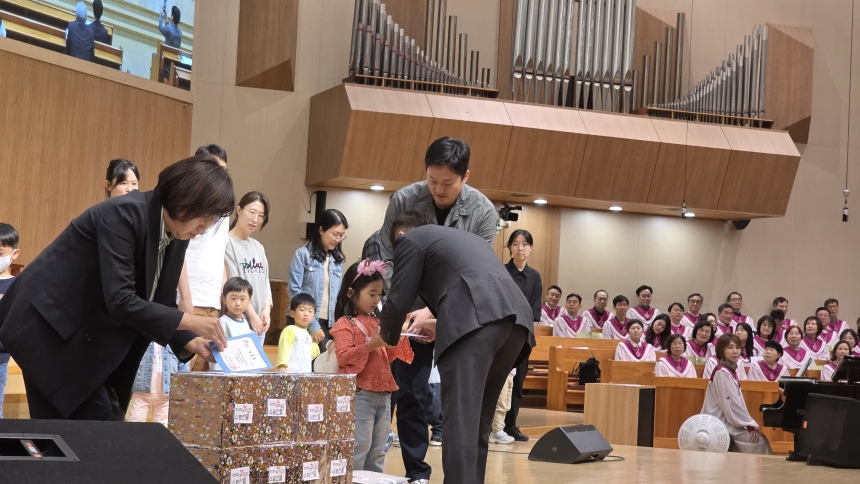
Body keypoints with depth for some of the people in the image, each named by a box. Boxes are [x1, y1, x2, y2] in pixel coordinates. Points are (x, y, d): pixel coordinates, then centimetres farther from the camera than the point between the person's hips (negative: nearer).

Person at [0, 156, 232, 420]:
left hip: (92, 336, 8)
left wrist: (192, 342, -10)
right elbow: (120, 301, -30)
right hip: (50, 326, -8)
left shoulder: (176, 236, 1)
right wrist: (190, 321, -28)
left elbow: (161, 303, 7)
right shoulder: (124, 215, -24)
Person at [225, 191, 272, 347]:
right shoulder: (226, 243, -8)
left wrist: (267, 309, -2)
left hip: (259, 324, 7)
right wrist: (251, 314, -14)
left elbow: (265, 281, 15)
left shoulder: (259, 247, 17)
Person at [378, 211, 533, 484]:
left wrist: (388, 338, 31)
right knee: (477, 422, 15)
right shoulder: (468, 237, 39)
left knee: (461, 421, -11)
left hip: (476, 321, -7)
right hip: (515, 319, 8)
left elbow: (398, 302, 10)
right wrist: (441, 326, 47)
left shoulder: (411, 239, 18)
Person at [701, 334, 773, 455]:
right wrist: (751, 425, -16)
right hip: (720, 423, -9)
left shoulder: (731, 371, 14)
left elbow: (738, 402, 12)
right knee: (758, 440, -14)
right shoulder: (722, 372, -14)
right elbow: (731, 404, -19)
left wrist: (750, 424, 2)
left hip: (727, 421, 9)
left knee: (760, 438, 3)